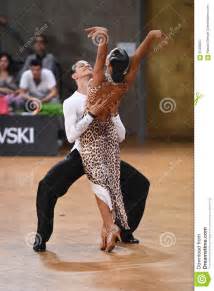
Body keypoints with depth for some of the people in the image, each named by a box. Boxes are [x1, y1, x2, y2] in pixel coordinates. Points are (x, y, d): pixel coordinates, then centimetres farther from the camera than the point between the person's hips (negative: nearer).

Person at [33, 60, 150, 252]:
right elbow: (71, 136, -21)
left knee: (140, 184, -2)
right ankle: (42, 236, -8)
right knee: (47, 186, -25)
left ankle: (124, 231, 16)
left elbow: (121, 136, 1)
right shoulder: (71, 103, -6)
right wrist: (92, 114, -29)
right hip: (81, 155, -4)